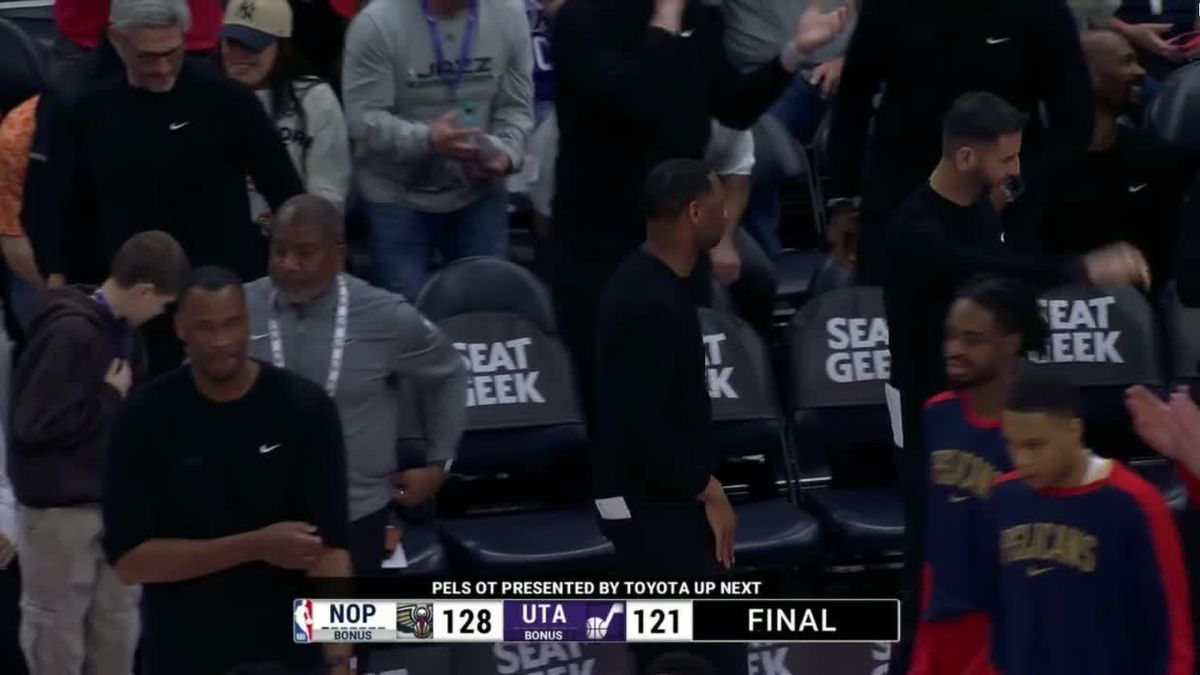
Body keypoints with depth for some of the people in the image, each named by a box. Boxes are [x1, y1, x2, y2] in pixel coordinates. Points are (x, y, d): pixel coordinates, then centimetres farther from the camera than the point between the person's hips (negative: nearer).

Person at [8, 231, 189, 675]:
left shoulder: (121, 329, 4)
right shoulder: (70, 333, -22)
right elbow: (34, 423, -25)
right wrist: (109, 399, -17)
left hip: (112, 498, 8)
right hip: (59, 504, -8)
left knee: (117, 618, 15)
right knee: (57, 622, 6)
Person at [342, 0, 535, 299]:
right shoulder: (378, 24, -18)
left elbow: (516, 106, -1)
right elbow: (363, 119, -19)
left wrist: (505, 153, -22)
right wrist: (427, 139, -36)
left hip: (480, 193, 3)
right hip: (399, 197, -3)